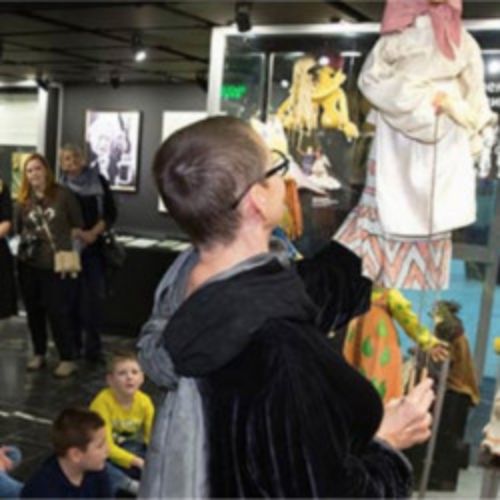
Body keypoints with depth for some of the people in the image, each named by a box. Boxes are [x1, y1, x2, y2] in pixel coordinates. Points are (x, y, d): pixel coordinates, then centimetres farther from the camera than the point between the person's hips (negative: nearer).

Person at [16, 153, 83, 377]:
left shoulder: (63, 195, -4)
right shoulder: (23, 200, 5)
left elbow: (77, 226, 0)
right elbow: (19, 229, 13)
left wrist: (69, 252, -2)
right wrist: (26, 243, -1)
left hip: (56, 264, -4)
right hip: (28, 264, 4)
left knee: (57, 312, -2)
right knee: (33, 311, 12)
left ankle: (68, 359, 10)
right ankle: (39, 353, 28)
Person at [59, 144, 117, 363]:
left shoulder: (98, 181, 1)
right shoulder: (61, 186, 4)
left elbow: (110, 213, 1)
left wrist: (93, 233, -12)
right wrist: (75, 233, -17)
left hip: (93, 248, -1)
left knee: (93, 298, -3)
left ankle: (93, 347, 3)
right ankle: (72, 344, 16)